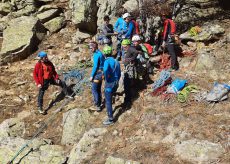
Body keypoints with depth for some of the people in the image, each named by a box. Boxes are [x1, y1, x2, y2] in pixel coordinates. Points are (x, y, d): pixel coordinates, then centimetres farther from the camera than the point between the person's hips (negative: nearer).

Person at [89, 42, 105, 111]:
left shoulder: (96, 55, -18)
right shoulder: (100, 53, 11)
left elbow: (95, 66, -20)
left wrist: (92, 76, -14)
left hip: (98, 73, -9)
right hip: (102, 73, 9)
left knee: (94, 90, -3)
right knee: (98, 89, 17)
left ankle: (97, 106, 0)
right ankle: (99, 103, 26)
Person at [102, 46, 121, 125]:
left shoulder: (107, 61, -17)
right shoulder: (116, 61, 7)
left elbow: (105, 70, -39)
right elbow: (119, 74, 15)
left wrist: (106, 78, -22)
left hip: (109, 84, -8)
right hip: (116, 83, 8)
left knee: (108, 102, 1)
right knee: (110, 97, 30)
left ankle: (110, 119, 6)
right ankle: (110, 110, 48)